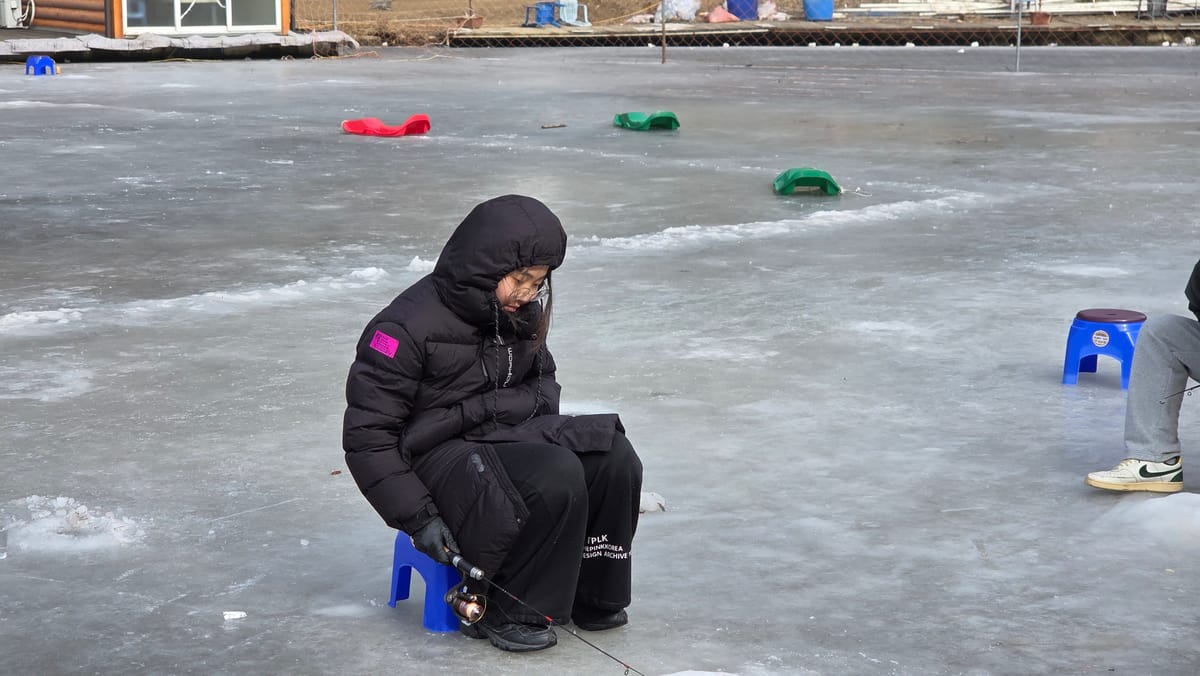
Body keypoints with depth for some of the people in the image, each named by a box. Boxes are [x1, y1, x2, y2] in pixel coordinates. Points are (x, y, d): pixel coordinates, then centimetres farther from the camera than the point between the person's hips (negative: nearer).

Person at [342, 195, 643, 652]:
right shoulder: (409, 327, -19)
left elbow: (542, 376, 25)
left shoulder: (523, 312, 4)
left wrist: (546, 429, 4)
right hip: (443, 456, -7)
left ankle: (593, 598, 1)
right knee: (556, 478, -31)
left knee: (612, 456, -16)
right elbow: (367, 434, -16)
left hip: (515, 437, 7)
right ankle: (504, 612, -14)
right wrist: (418, 517, -19)